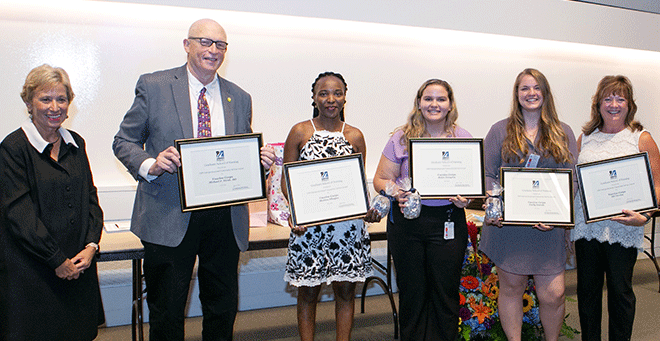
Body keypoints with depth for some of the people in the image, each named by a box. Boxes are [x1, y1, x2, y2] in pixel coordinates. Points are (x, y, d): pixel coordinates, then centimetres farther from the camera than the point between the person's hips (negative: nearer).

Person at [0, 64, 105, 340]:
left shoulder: (75, 143, 8)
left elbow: (90, 196, 7)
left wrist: (91, 246, -6)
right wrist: (58, 260, -14)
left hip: (79, 263, 5)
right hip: (32, 269, -5)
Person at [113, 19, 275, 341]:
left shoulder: (240, 98, 11)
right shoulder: (154, 86, 2)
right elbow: (124, 141, 4)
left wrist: (260, 160, -7)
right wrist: (150, 165, -16)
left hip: (225, 218, 3)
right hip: (170, 217, -3)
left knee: (224, 308, 14)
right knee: (167, 313, 9)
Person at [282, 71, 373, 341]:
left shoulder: (355, 136, 7)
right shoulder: (299, 132, 1)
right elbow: (287, 179, 1)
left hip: (348, 225, 2)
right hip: (308, 224, -1)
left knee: (345, 289, 10)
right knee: (308, 291, 9)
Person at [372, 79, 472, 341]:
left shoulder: (463, 138, 6)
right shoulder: (402, 137, 2)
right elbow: (380, 178, 3)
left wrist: (466, 198, -12)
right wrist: (395, 191, -17)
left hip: (448, 223, 1)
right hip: (407, 222, 0)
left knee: (446, 292, 6)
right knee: (411, 290, 9)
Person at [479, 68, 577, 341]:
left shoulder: (563, 133, 9)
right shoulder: (500, 131, 5)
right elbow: (487, 175, 2)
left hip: (548, 226, 1)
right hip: (507, 224, -1)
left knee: (553, 294, 1)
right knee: (511, 287, 10)